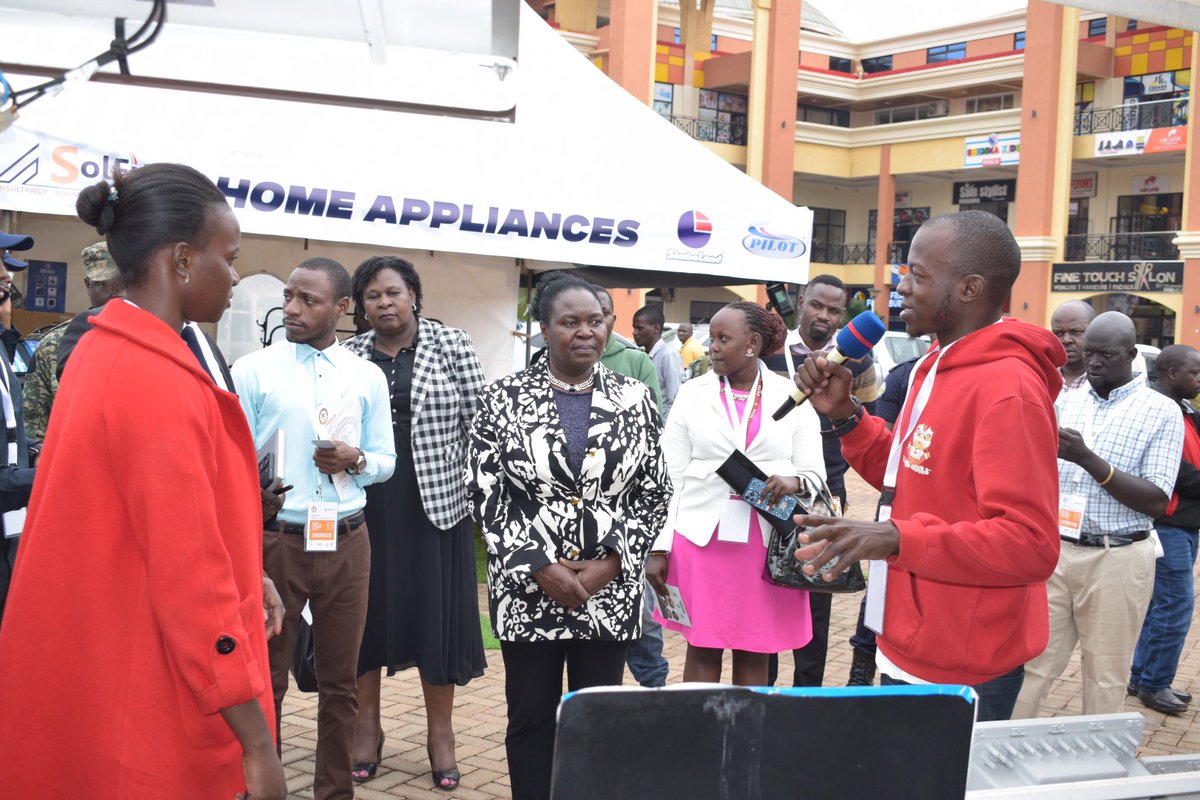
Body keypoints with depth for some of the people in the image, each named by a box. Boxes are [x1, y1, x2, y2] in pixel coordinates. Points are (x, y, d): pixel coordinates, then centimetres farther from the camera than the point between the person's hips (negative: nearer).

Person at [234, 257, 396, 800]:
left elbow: (387, 460, 11)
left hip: (345, 542, 2)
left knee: (339, 679, 11)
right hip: (274, 539, -2)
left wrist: (357, 461, -10)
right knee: (265, 678, 6)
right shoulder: (252, 371, -1)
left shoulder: (368, 377, 6)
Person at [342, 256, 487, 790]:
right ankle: (366, 725, 24)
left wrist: (473, 483, -5)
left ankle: (440, 731, 17)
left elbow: (479, 420, -1)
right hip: (363, 508, 2)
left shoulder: (451, 345, 0)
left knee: (436, 613, 4)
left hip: (435, 505, -2)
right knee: (363, 611, 8)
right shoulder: (346, 356, 6)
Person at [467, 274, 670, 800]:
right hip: (529, 590, -1)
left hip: (610, 592, 1)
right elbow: (483, 492, -5)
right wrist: (539, 567, -12)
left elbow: (655, 493, 3)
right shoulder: (504, 398, -2)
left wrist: (610, 564, -8)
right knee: (531, 719, 8)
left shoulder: (634, 398, 3)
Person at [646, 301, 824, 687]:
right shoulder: (693, 393, 5)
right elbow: (671, 477, 4)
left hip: (769, 542, 0)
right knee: (702, 649, 6)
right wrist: (659, 548, -1)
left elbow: (816, 473, 5)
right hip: (701, 538, 0)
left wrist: (795, 481, -19)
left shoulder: (792, 396, 4)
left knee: (754, 654, 8)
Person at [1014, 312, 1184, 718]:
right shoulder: (1069, 401, 10)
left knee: (1105, 677, 7)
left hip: (1117, 560, -4)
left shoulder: (1161, 412, -4)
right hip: (1054, 551, 4)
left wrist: (1089, 460, -21)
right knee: (1032, 663, 6)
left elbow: (1157, 502, -12)